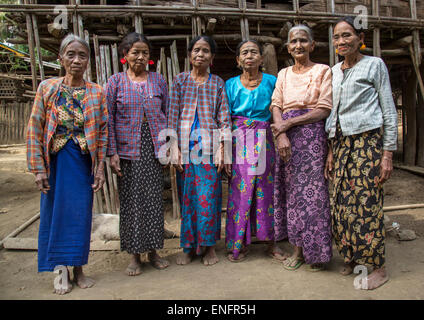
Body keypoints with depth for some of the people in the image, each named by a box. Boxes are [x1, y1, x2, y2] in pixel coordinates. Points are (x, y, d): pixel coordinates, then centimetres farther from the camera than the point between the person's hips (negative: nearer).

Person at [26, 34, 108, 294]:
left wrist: (100, 167, -3)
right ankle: (61, 272, 20)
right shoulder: (47, 88, 1)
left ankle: (78, 268, 22)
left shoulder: (97, 93, 2)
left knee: (81, 213, 6)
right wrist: (39, 168, -6)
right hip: (56, 160, 0)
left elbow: (103, 131, 2)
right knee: (56, 212, 5)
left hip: (84, 161, 0)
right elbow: (35, 130, 0)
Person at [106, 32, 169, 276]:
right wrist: (112, 152, -6)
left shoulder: (158, 80, 9)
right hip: (128, 150, -1)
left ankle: (153, 250, 20)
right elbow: (108, 119, 1)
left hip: (154, 148, 2)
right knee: (131, 201, 3)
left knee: (154, 199, 5)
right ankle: (135, 254, 17)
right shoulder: (116, 81, 4)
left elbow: (168, 114, 11)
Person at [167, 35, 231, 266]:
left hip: (209, 145, 0)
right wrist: (174, 147, -4)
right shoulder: (180, 80, 10)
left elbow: (224, 117, 5)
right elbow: (173, 115, 4)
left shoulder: (217, 83, 10)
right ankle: (188, 247, 18)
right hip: (185, 145, 1)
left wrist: (222, 148, -5)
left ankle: (209, 246, 15)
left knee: (209, 197, -1)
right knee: (186, 196, 4)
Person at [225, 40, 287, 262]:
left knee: (266, 190, 5)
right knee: (240, 192, 0)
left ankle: (271, 242, 19)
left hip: (264, 143, 0)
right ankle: (239, 244, 14)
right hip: (239, 143, 0)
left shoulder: (271, 81, 6)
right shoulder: (231, 85, 7)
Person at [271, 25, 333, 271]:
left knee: (312, 191, -4)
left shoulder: (323, 71, 3)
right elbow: (276, 106, 5)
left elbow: (324, 110, -7)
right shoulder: (283, 74, 16)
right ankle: (299, 249, 18)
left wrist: (289, 123, -14)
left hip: (312, 136, -4)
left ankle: (318, 252, 12)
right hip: (287, 139, 4)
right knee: (291, 191, 5)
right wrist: (281, 133, -13)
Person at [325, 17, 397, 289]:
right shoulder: (334, 72, 16)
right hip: (341, 144, 5)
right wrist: (331, 151, 13)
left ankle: (378, 267, 10)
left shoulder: (374, 65, 2)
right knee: (342, 203, 3)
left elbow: (389, 111, -1)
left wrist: (388, 153, -9)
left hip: (367, 142, -5)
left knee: (367, 203, -5)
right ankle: (352, 259, 19)